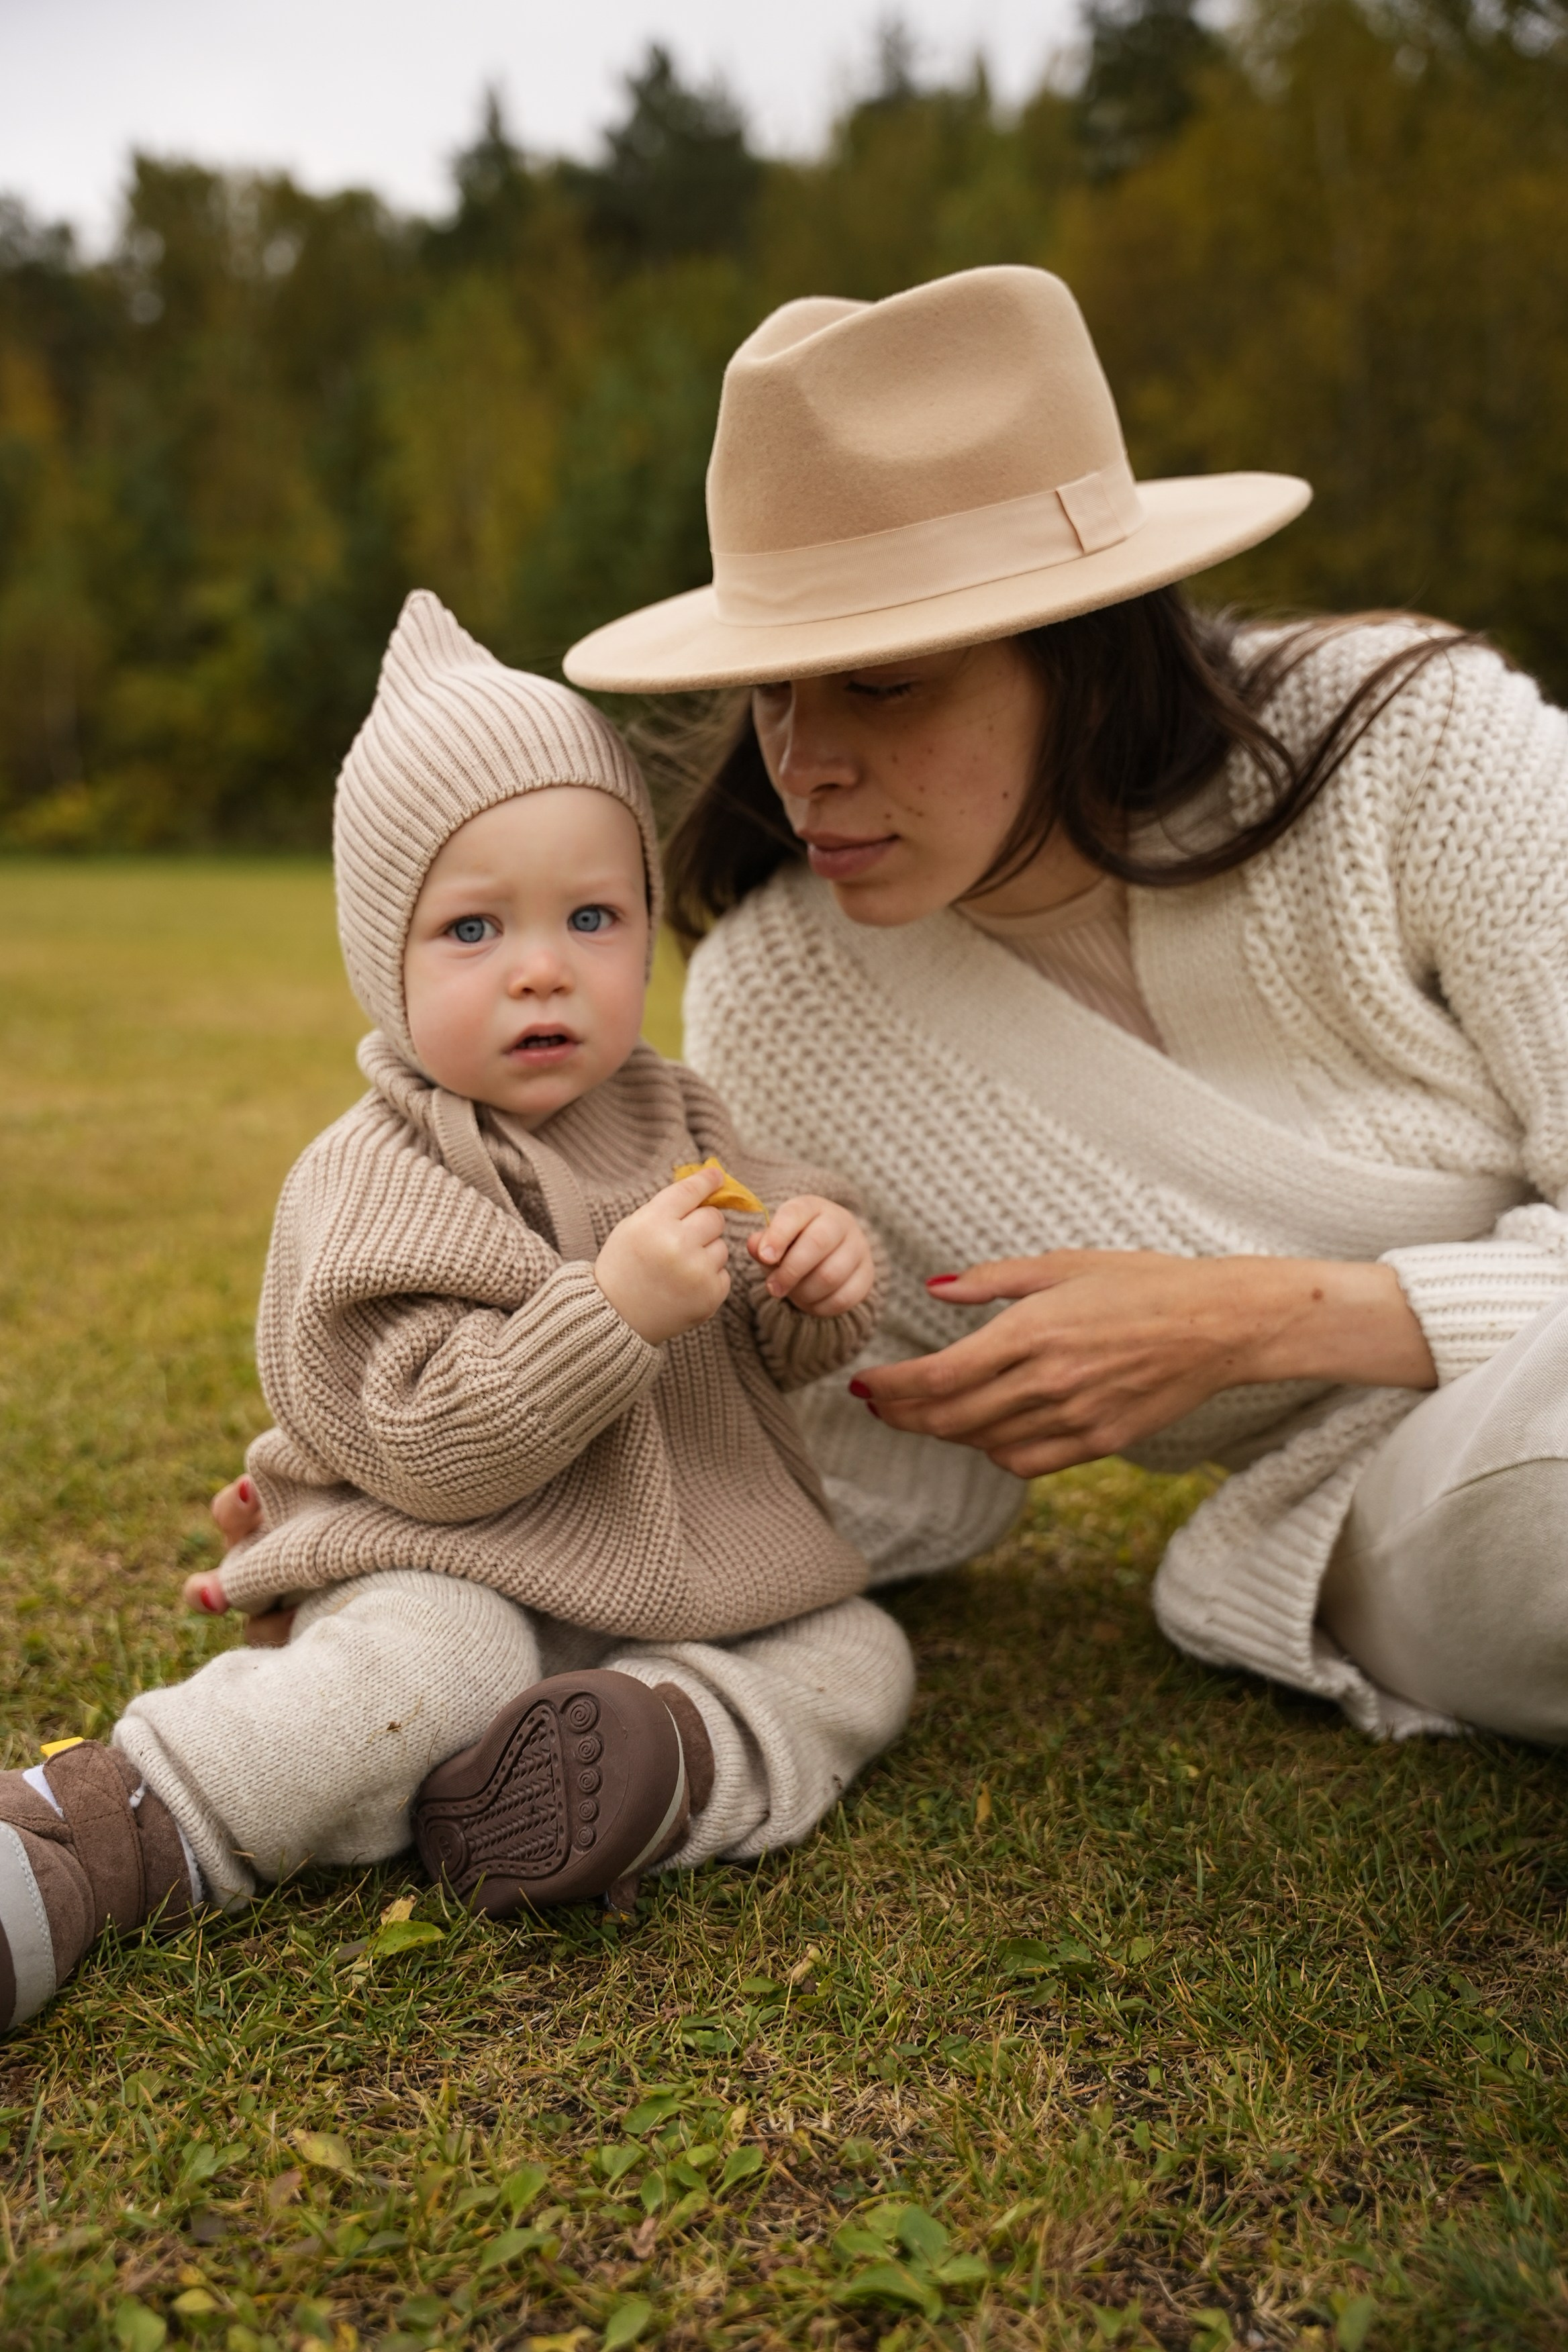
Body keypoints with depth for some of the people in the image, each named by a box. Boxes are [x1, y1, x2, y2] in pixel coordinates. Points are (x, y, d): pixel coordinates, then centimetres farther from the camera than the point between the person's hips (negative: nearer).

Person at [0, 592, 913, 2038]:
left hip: (691, 1572, 7)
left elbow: (775, 1353, 11)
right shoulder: (378, 1181, -14)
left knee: (862, 1657, -5)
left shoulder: (676, 1121, 4)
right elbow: (428, 1452, -24)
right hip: (456, 1572, -6)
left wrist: (819, 1278, -14)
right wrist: (615, 1309, -35)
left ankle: (670, 1741, -26)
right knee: (431, 1662, -34)